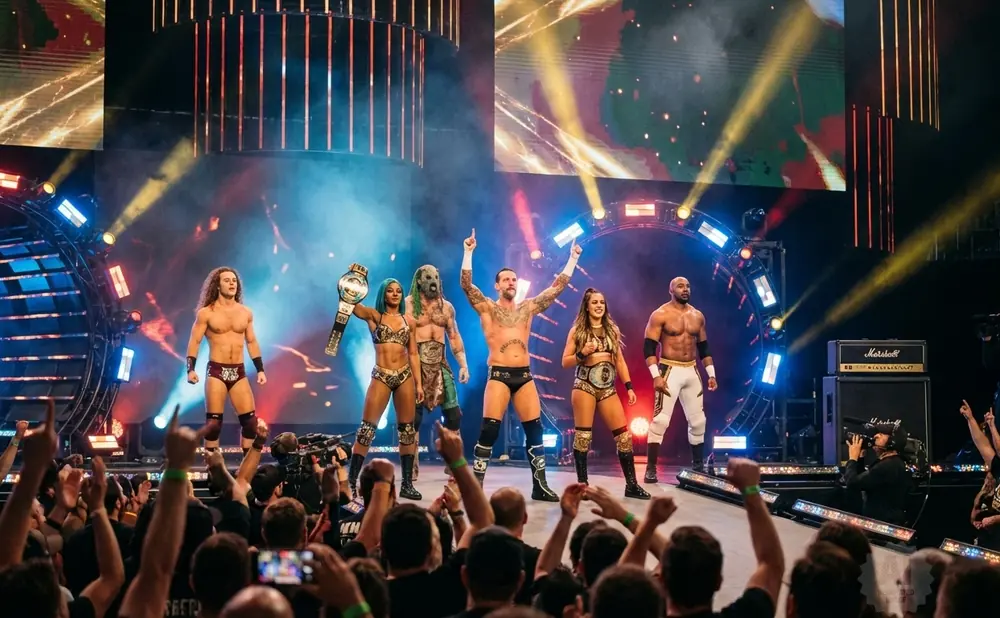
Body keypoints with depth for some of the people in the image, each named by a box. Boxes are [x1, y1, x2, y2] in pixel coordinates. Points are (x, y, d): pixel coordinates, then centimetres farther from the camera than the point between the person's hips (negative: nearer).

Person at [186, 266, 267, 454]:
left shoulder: (246, 312, 10)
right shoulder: (206, 313, -1)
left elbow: (252, 342, 16)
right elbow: (194, 341, -2)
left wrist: (260, 369, 10)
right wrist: (191, 369, -14)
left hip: (239, 372, 3)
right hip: (216, 371, -3)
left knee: (250, 420, -2)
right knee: (214, 421, -5)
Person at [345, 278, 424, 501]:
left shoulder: (409, 321, 10)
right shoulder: (373, 316, 4)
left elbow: (413, 354, 11)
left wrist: (418, 383, 8)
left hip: (405, 376, 3)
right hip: (381, 376, -3)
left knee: (407, 430, 4)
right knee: (367, 428, -6)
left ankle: (407, 484, 10)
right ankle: (351, 481, -2)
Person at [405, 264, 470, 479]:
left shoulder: (446, 306, 12)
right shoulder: (408, 304, -2)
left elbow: (454, 337, 15)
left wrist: (463, 364, 7)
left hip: (440, 365, 4)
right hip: (417, 365, -4)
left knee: (454, 414, 1)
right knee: (414, 415, -3)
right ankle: (412, 465, 5)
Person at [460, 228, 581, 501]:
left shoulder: (528, 307, 14)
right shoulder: (487, 308, 5)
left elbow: (557, 287, 17)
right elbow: (466, 284, -9)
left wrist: (573, 259, 15)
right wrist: (468, 253, -15)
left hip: (524, 375, 4)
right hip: (499, 375, -4)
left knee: (535, 430, 2)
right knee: (489, 430, -12)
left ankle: (540, 486, 10)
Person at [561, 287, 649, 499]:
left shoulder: (612, 330, 13)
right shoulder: (577, 331, 2)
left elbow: (620, 361, 15)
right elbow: (565, 362, 2)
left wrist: (629, 386, 9)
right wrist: (582, 354, -16)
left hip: (608, 388, 4)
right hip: (585, 386, -3)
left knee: (623, 434, -1)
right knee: (583, 435, -4)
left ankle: (631, 485, 4)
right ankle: (582, 484, 3)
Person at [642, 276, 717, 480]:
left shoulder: (698, 316, 10)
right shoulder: (660, 315, -7)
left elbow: (704, 347, 18)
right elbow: (649, 347, -12)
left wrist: (711, 374, 11)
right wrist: (656, 376, -21)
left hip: (692, 371, 6)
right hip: (670, 370, -6)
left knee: (698, 421, 10)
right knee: (661, 420, -13)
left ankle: (698, 465, 23)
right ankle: (651, 469, -10)